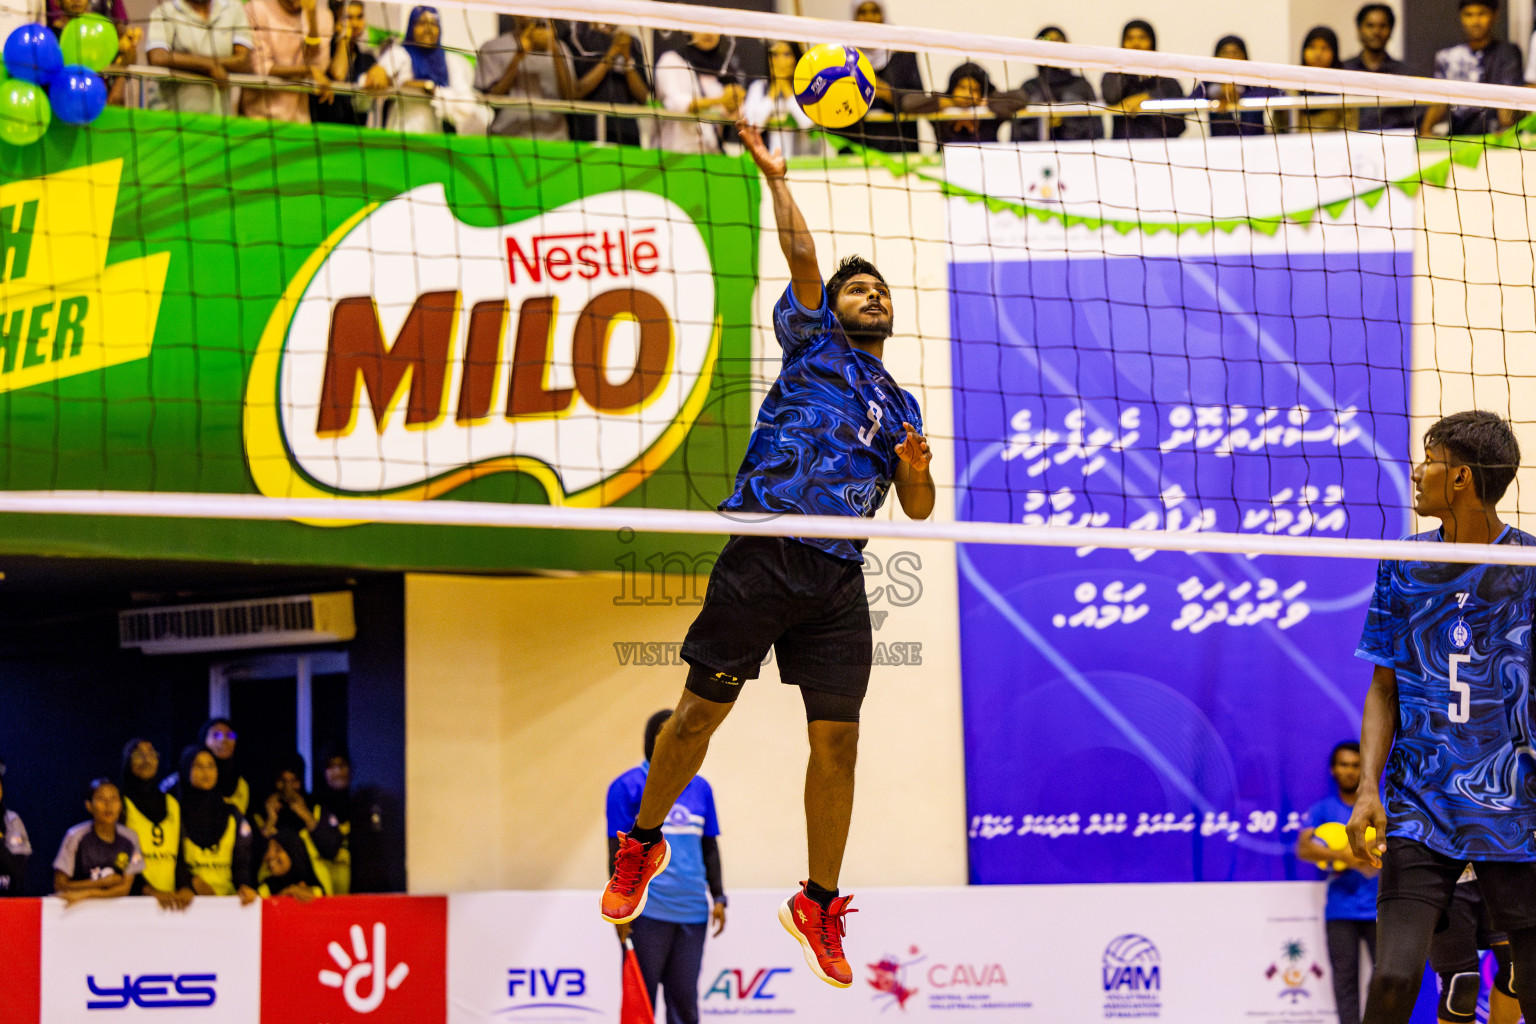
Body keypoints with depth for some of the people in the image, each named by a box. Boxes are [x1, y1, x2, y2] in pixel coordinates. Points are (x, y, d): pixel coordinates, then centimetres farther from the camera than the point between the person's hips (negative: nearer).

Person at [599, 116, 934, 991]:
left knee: (838, 740, -1)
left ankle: (820, 904, 10)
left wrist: (915, 470, 0)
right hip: (763, 555, -3)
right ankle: (643, 843, 20)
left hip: (838, 577, 4)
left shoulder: (900, 405, 24)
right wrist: (775, 174, 1)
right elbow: (801, 253, 3)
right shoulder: (812, 342, 15)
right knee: (701, 713, -2)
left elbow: (919, 510, 20)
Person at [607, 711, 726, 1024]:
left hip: (693, 912, 4)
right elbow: (618, 850, -4)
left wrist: (718, 898, 10)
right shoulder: (627, 786, -1)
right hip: (647, 912, -4)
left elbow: (710, 848, 17)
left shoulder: (700, 788, 13)